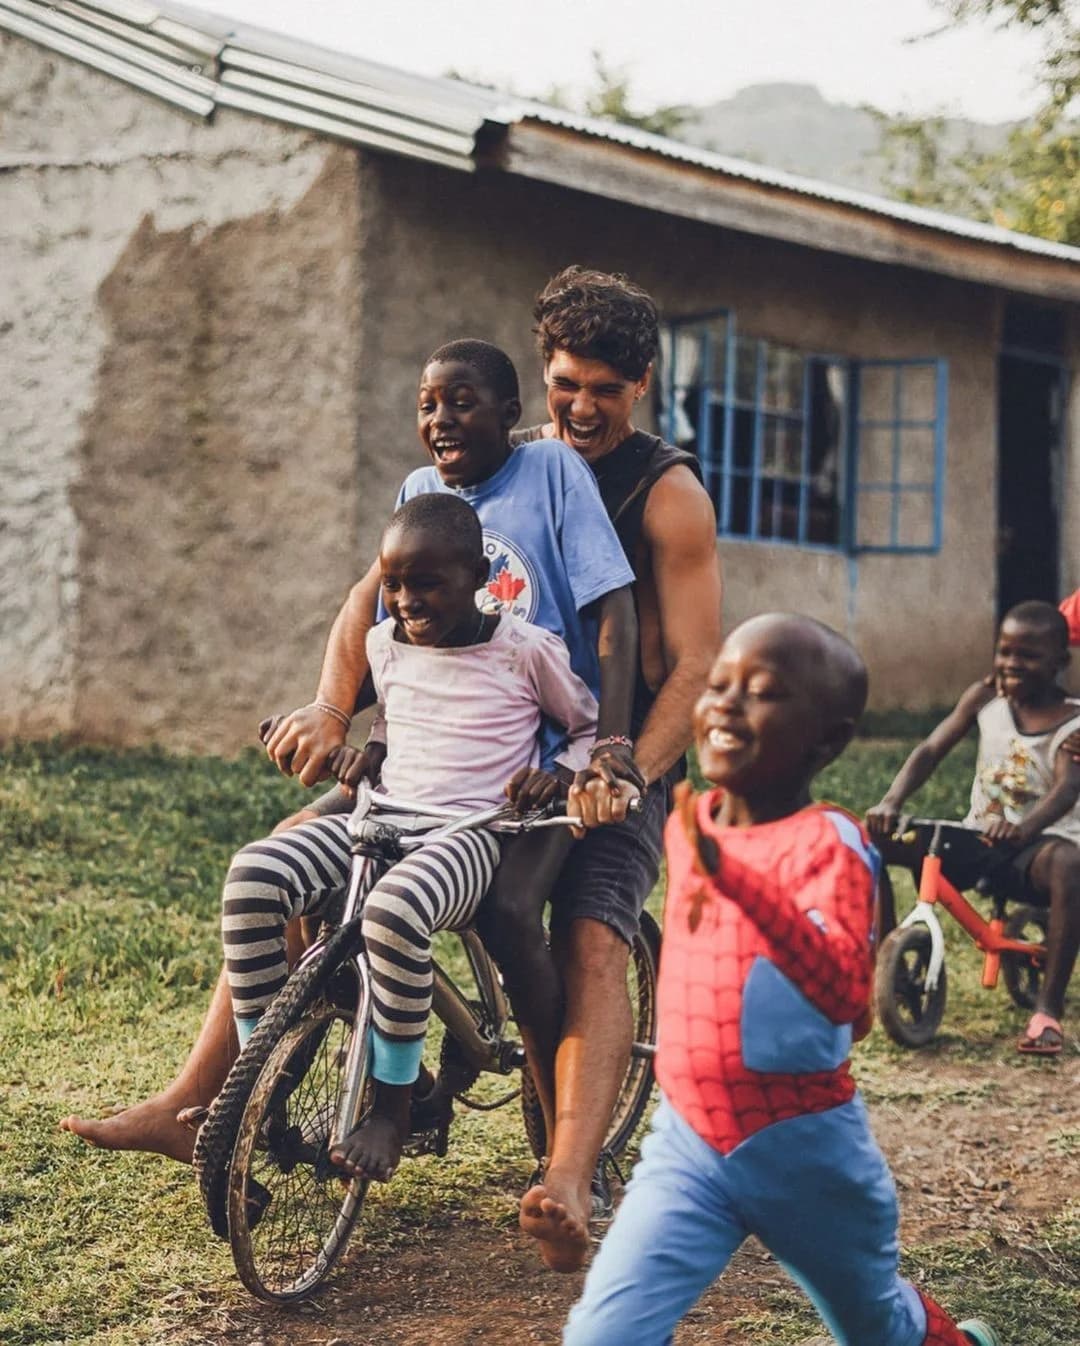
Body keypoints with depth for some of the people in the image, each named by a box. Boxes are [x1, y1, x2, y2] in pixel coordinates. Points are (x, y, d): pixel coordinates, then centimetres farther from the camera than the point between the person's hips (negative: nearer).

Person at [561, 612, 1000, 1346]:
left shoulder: (829, 842, -19)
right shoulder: (690, 824, -1)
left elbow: (844, 989, -35)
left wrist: (737, 878, -45)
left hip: (803, 1145, -4)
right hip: (688, 1138, 4)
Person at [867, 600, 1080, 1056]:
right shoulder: (985, 696, 3)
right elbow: (931, 750, -3)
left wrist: (1024, 829, -47)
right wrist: (890, 803, -22)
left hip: (1040, 841, -4)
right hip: (976, 839, 4)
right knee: (877, 838, -13)